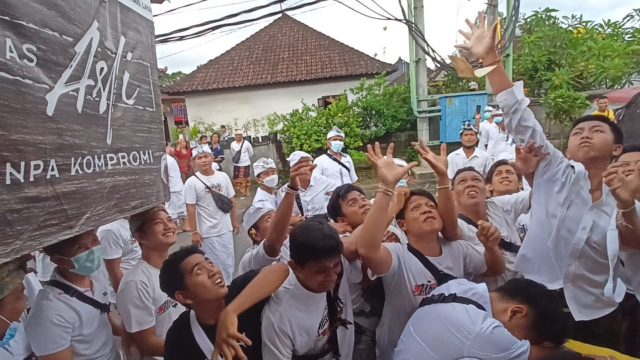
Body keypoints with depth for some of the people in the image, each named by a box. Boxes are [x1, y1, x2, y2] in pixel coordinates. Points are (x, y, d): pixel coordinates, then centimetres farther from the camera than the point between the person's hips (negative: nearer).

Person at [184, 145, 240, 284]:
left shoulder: (223, 176, 1)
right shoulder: (192, 182, -11)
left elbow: (231, 200, 8)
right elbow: (191, 209, -11)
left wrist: (234, 221, 9)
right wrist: (194, 232, -12)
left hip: (225, 228, 4)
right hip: (207, 232, -4)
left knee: (229, 262, 16)